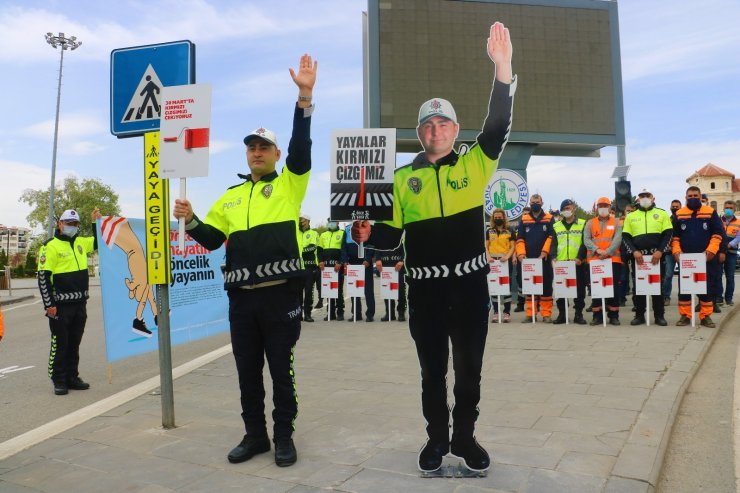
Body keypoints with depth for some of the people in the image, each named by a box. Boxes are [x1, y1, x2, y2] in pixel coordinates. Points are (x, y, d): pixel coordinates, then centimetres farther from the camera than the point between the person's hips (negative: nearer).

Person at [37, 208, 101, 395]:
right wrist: (49, 304, -15)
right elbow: (43, 276, -11)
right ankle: (59, 381, 12)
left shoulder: (80, 242, 11)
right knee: (60, 344, 2)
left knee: (74, 343, 13)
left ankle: (72, 377, 23)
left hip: (80, 303, 7)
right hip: (61, 305, -6)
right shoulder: (51, 246, -9)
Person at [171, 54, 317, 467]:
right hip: (241, 297, 5)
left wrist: (305, 97, -23)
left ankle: (284, 435, 22)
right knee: (247, 371, 13)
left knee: (282, 369, 6)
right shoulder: (231, 197, 16)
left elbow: (302, 145, -12)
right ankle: (255, 434, 29)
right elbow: (212, 240, 17)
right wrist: (191, 220, -2)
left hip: (282, 294, -4)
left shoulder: (290, 184, 3)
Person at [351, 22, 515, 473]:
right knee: (432, 369, 13)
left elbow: (499, 125, -13)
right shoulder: (403, 177, 5)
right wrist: (368, 233, -15)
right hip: (425, 287, 1)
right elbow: (392, 234, 7)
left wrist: (504, 69, -25)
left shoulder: (474, 165, 2)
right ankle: (437, 437, 32)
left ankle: (465, 436, 31)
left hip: (470, 283, 0)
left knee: (469, 367, 12)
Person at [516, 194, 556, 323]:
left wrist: (544, 252, -13)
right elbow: (520, 239, 6)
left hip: (544, 258, -1)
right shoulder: (524, 220, 10)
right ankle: (530, 314, 9)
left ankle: (546, 314, 4)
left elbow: (551, 237, -1)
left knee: (546, 286, 0)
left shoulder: (549, 219, 5)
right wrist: (521, 253, -9)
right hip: (529, 259, 2)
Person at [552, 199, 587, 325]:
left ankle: (579, 314, 12)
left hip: (578, 263, -2)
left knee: (579, 289, 3)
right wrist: (553, 257, -7)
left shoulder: (583, 224, 5)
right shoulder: (556, 226, 12)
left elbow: (585, 243, -1)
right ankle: (561, 314, 12)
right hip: (560, 263, 2)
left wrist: (580, 257, -12)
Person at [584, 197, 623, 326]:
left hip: (613, 259, -1)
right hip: (594, 260, 1)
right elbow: (586, 239, 1)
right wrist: (597, 250, -16)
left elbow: (617, 239, -6)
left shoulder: (616, 222, 8)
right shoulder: (590, 223, 12)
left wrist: (608, 252, -20)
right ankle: (597, 315, 6)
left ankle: (613, 315, 7)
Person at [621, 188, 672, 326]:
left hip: (657, 256, -1)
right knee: (638, 286, 3)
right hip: (637, 257, 1)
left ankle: (659, 316, 11)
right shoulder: (630, 216, 10)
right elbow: (625, 237, 5)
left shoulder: (662, 214, 8)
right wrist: (634, 251, -10)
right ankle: (639, 315, 11)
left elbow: (668, 234, 1)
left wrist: (660, 251, -12)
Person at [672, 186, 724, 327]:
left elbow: (718, 233, 1)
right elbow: (674, 236, 8)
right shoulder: (679, 214, 6)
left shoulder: (710, 213, 3)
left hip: (705, 258, -1)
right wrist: (676, 251, -5)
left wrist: (711, 250, -11)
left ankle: (705, 316, 10)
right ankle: (685, 315, 9)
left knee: (706, 287, 3)